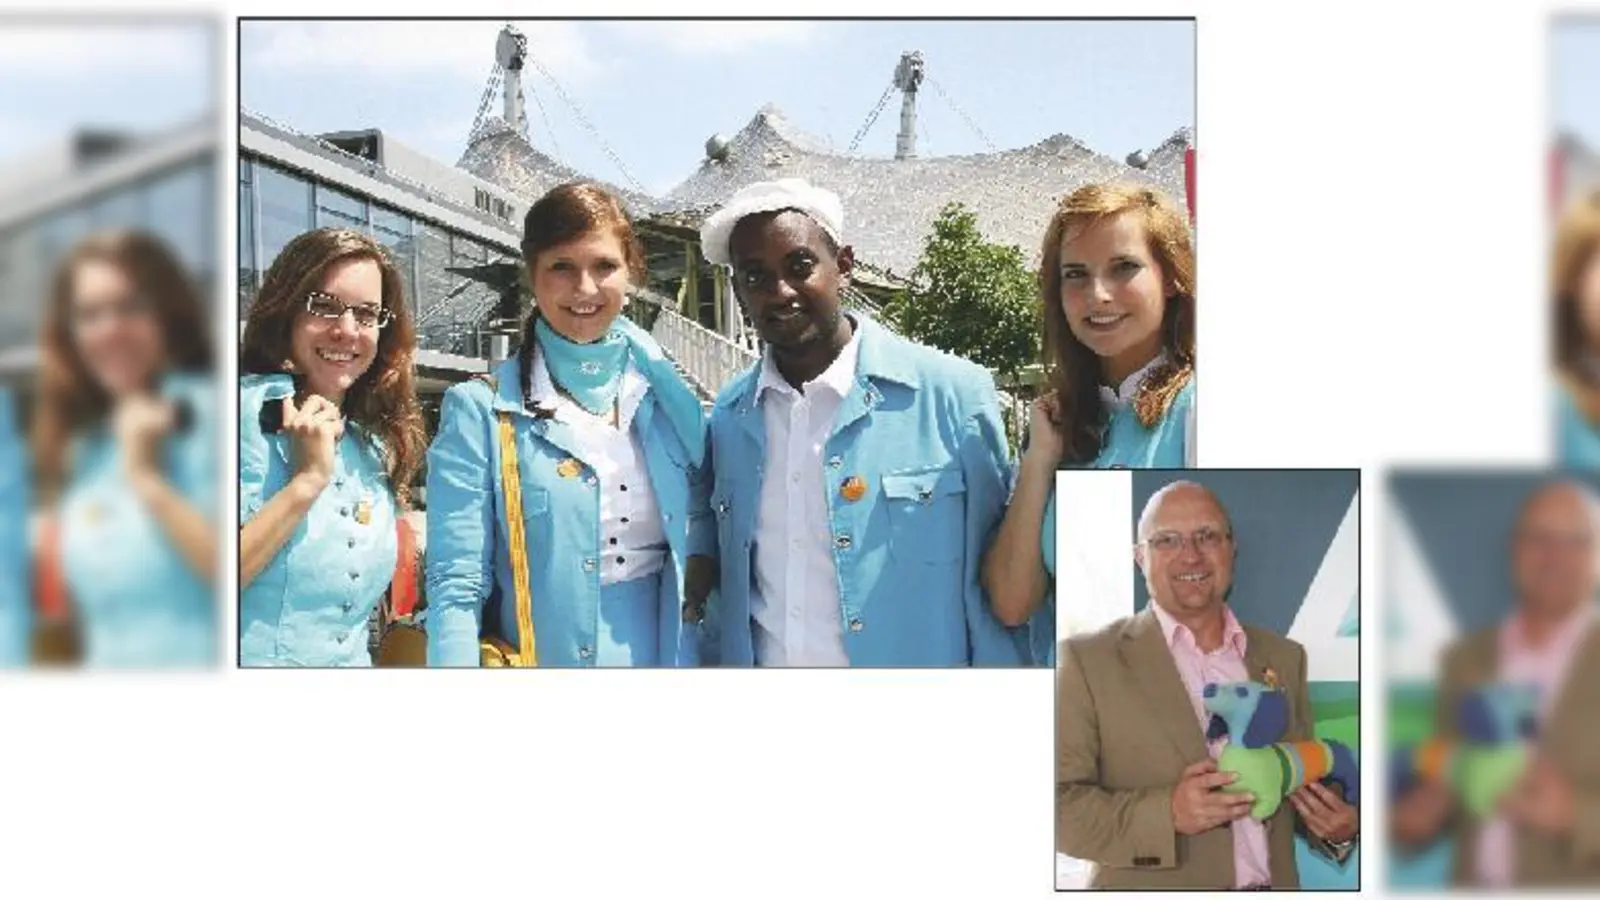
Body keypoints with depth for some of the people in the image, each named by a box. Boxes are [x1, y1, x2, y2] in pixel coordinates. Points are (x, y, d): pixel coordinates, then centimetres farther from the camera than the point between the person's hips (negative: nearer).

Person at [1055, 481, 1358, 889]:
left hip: (1274, 881, 4)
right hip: (1152, 885, -4)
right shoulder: (1088, 660, -8)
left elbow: (1304, 783, 12)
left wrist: (1338, 828, -8)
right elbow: (1058, 803, -12)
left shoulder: (1284, 657, 6)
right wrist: (1166, 814, -25)